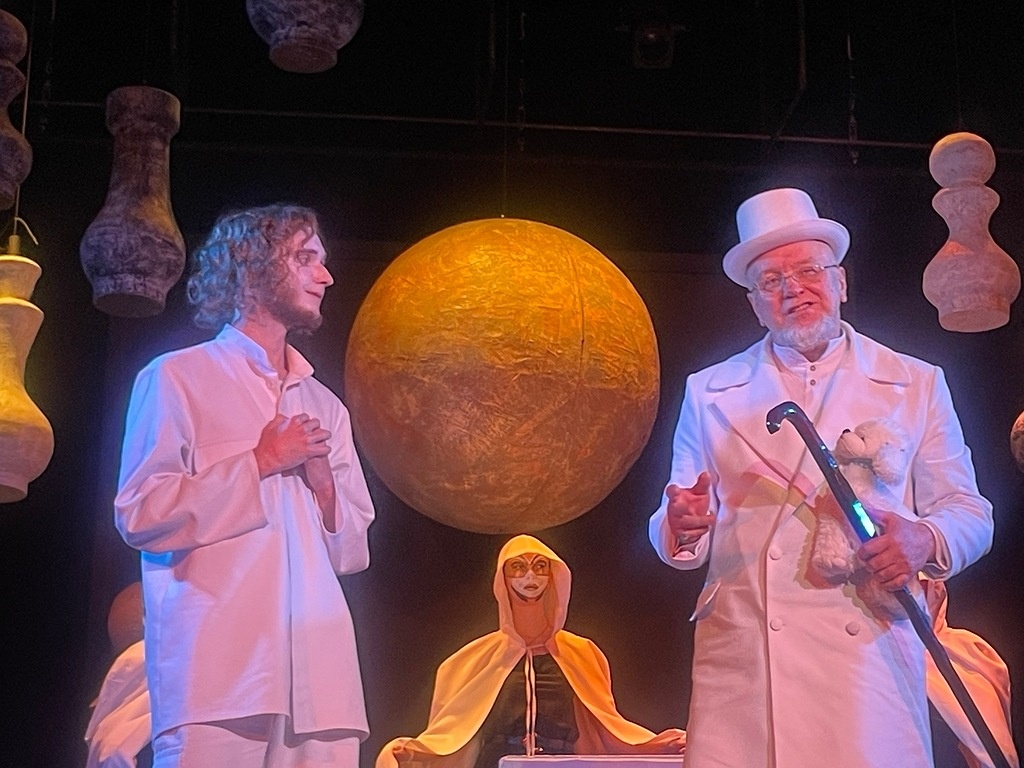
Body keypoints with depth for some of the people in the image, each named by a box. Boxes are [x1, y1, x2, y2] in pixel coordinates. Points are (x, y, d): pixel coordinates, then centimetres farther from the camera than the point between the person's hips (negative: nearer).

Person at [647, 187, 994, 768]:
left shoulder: (916, 385, 13)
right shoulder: (710, 393, 15)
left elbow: (970, 513, 10)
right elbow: (681, 540, 13)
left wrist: (924, 540, -13)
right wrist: (683, 527, -11)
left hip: (868, 662, 0)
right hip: (740, 669, 1)